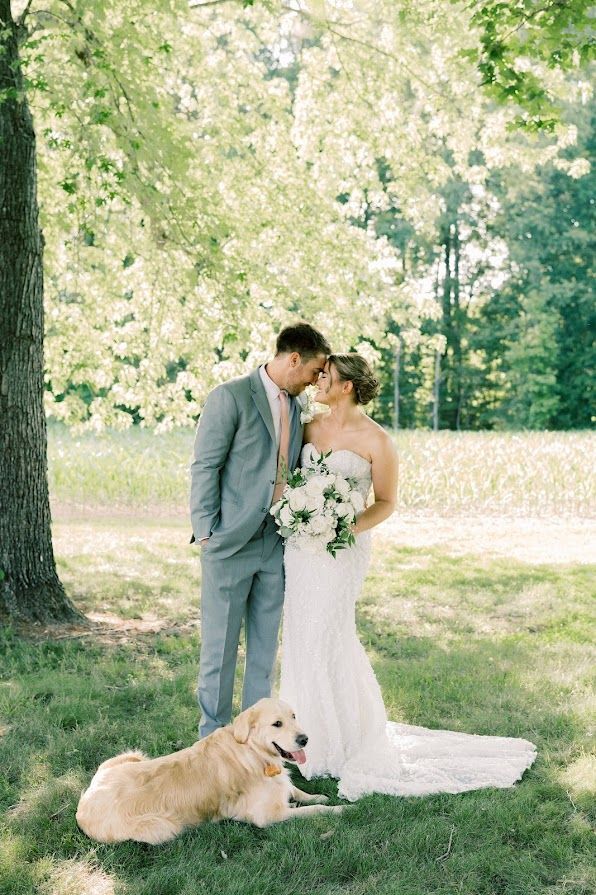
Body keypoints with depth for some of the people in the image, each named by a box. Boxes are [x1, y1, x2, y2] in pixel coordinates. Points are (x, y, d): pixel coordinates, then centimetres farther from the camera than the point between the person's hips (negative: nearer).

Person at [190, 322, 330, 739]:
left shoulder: (294, 406, 12)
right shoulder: (230, 396, -9)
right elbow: (204, 468, -10)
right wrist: (207, 532, -13)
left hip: (277, 543, 7)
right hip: (231, 543, -6)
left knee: (265, 645, 13)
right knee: (220, 644, 3)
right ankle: (214, 736, 16)